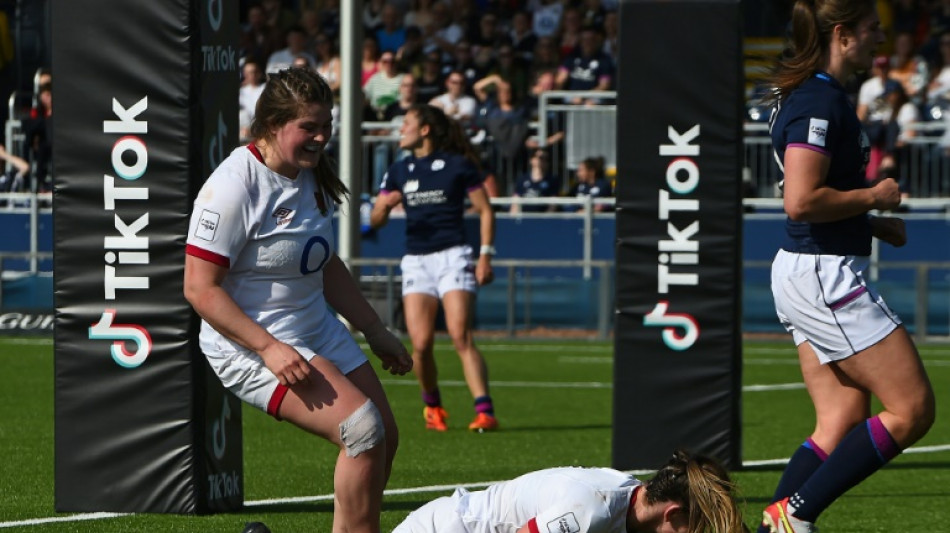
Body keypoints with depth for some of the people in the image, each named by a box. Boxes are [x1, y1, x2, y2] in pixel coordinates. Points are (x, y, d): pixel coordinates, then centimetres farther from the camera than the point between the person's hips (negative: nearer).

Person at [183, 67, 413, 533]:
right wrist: (268, 348, -28)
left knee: (383, 439, 6)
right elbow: (200, 288, -22)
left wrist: (376, 332, 21)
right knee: (362, 428, -22)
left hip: (319, 333, 9)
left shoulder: (311, 177, 6)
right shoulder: (234, 186, -21)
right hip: (251, 346, -9)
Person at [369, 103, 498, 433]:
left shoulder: (458, 165, 1)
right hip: (415, 260, 4)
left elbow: (485, 211, 4)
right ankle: (432, 405, 15)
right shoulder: (399, 171, 13)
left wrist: (485, 255, -5)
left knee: (461, 337, -17)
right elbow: (376, 220, 11)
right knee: (420, 343, -9)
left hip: (453, 256, -4)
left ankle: (485, 411, -23)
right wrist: (385, 206, -12)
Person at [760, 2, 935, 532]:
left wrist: (871, 223, 15)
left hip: (811, 275, 10)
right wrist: (873, 197, -13)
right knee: (912, 409, -5)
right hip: (827, 276, -10)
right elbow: (801, 202, -26)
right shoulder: (820, 101, -18)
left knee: (841, 423, 9)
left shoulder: (818, 95, 14)